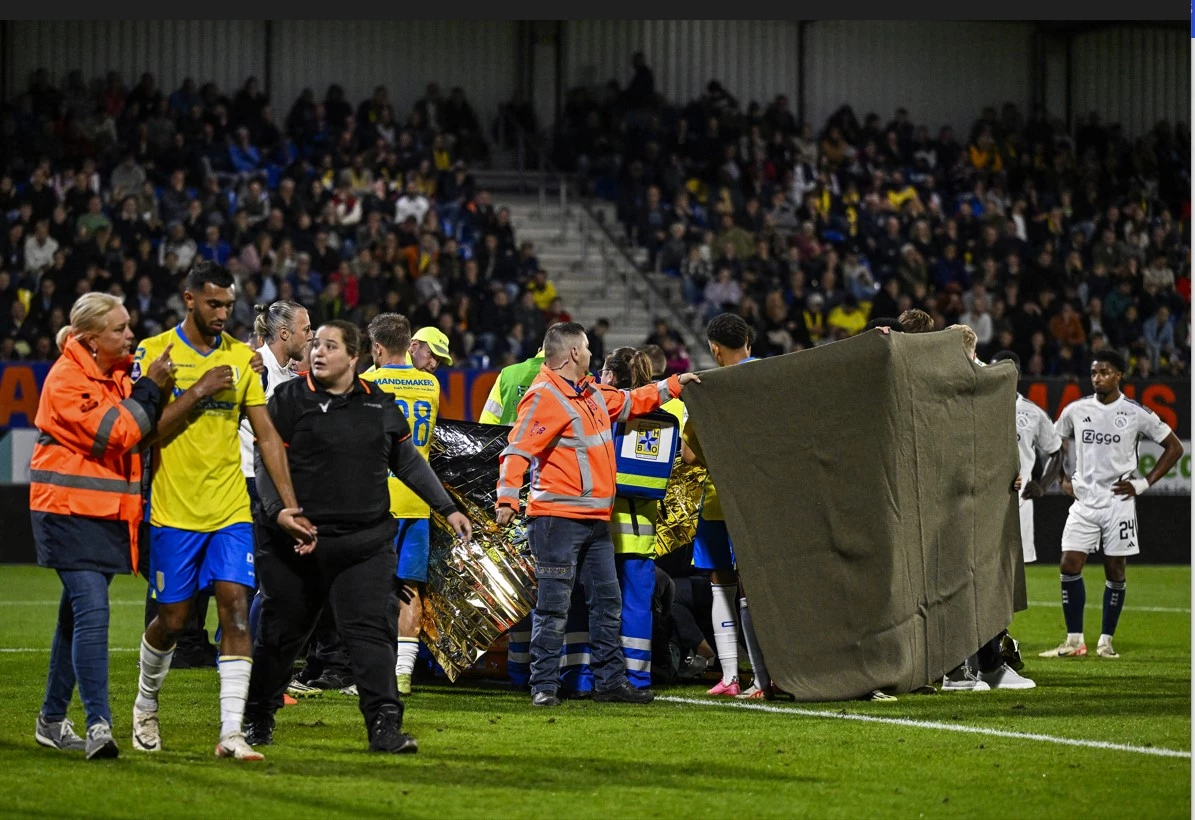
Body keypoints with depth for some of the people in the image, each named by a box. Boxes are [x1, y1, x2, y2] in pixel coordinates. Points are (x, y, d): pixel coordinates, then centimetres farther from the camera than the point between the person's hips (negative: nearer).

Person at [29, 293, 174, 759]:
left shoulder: (117, 373, 13)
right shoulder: (66, 379, -14)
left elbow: (139, 433, 19)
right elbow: (115, 434, -20)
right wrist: (149, 389, -15)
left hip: (107, 511, 9)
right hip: (69, 509, -9)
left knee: (78, 613, 13)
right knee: (92, 612, -17)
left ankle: (52, 721, 23)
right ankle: (99, 725, -21)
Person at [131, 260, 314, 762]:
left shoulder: (242, 357, 6)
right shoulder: (154, 353, -3)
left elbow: (267, 436, 6)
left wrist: (289, 505, -1)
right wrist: (199, 391, -18)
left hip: (230, 510, 2)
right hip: (174, 510, -2)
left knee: (236, 607, -10)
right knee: (172, 619, 4)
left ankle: (231, 732, -12)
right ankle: (145, 708, 31)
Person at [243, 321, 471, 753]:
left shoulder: (379, 404, 9)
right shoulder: (290, 400, -1)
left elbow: (409, 462, 19)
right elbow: (266, 464, -5)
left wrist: (448, 509, 16)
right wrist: (282, 514, -20)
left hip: (367, 543, 2)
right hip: (297, 541, -2)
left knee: (372, 631, -8)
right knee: (281, 632, 7)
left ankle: (384, 725, -11)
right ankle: (257, 718, 23)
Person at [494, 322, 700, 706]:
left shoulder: (591, 393, 16)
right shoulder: (544, 397, -13)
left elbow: (628, 402, 35)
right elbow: (517, 450, -21)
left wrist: (672, 386, 36)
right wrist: (508, 498, -31)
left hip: (596, 519, 9)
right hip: (558, 518, -9)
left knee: (607, 601, 13)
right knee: (553, 605, -6)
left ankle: (610, 679, 20)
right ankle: (544, 685, -2)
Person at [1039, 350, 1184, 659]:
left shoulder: (1136, 414, -4)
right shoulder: (1076, 410, 4)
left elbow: (1174, 448, 3)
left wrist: (1144, 483, -4)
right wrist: (1063, 479, 8)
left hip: (1119, 501, -2)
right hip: (1083, 500, 2)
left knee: (1115, 572, 1)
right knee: (1070, 566, -7)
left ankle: (1106, 642, 11)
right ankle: (1074, 641, 1)